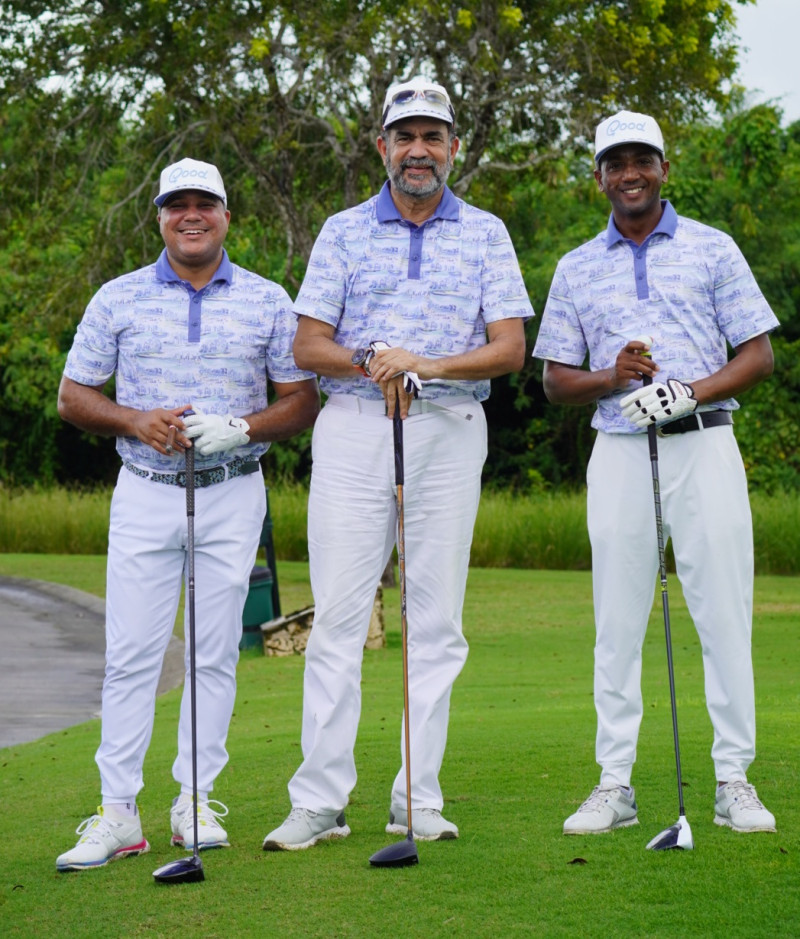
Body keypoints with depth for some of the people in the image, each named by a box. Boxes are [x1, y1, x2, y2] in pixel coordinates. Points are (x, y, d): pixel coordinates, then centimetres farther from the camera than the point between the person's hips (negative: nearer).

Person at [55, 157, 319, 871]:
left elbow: (304, 402, 5)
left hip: (233, 495, 0)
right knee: (131, 654, -4)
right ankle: (118, 813, -2)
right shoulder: (118, 299, 6)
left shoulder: (269, 302, 5)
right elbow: (74, 396, 8)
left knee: (216, 653, 2)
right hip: (145, 492, 0)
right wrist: (135, 421, -11)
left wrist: (242, 427, -13)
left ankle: (197, 801, 11)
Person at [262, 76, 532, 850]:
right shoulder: (343, 232, 9)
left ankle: (419, 800, 6)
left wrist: (429, 364, -15)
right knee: (337, 615, -4)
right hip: (353, 430, 0)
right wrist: (373, 364, -14)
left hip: (449, 432, 0)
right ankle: (320, 802, -3)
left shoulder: (485, 235, 9)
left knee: (436, 620, 1)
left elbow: (510, 348, 1)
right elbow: (308, 345, 4)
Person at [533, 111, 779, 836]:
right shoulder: (577, 269, 13)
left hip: (704, 444, -2)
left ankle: (735, 779, 3)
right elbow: (556, 380, 13)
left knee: (725, 613, -4)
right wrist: (612, 378, -8)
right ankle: (615, 784, 6)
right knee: (618, 620, 1)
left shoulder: (713, 250, 7)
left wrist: (691, 392, -13)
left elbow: (758, 355, 3)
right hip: (619, 451, 2)